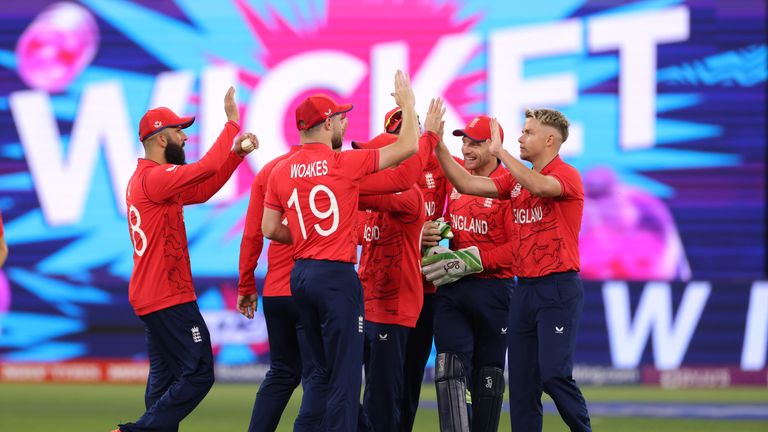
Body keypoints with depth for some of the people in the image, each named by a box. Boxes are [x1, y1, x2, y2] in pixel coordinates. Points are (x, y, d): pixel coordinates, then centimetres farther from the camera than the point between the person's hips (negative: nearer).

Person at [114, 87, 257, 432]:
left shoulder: (142, 179, 15)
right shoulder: (155, 177, -16)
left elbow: (203, 190, 19)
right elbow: (207, 168, -27)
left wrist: (236, 153, 10)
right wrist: (232, 122, -16)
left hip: (151, 296, 11)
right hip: (169, 297, -11)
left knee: (165, 377, 12)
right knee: (198, 374, -9)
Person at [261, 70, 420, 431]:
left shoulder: (281, 172, 5)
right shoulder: (345, 164, -10)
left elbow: (269, 229, 10)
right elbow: (408, 146, -5)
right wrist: (407, 102, 9)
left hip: (300, 275, 7)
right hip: (337, 277, -7)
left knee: (322, 371, 18)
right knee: (345, 374, -3)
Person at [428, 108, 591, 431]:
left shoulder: (567, 175, -8)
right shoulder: (517, 178, 14)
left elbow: (539, 186, -30)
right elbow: (467, 184, 9)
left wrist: (499, 151, -26)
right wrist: (439, 148, 1)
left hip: (558, 289, -8)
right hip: (524, 288, 8)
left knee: (554, 374, -14)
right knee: (521, 379, 6)